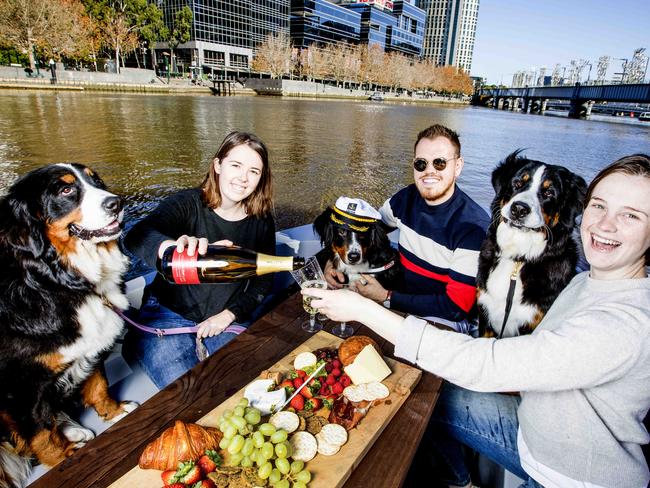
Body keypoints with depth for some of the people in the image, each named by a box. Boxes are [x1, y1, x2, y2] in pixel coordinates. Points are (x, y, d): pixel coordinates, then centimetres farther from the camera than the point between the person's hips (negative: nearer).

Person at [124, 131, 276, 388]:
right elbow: (136, 237, -33)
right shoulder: (187, 203, -14)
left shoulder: (261, 221, -3)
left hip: (226, 319, 4)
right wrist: (171, 246, -56)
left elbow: (262, 282, 4)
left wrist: (229, 315, -9)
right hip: (169, 313, -3)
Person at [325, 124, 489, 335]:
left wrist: (385, 298, -20)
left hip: (447, 321, -5)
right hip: (405, 298, 6)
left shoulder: (473, 226, -21)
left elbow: (456, 306, -21)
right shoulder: (407, 198, -4)